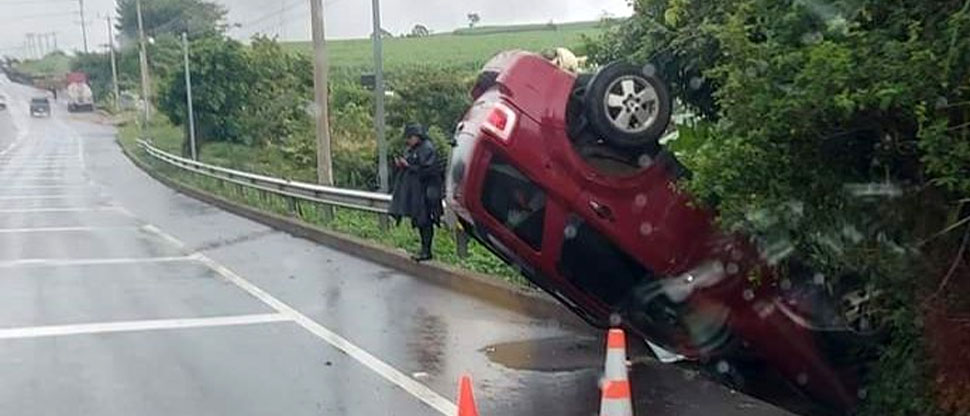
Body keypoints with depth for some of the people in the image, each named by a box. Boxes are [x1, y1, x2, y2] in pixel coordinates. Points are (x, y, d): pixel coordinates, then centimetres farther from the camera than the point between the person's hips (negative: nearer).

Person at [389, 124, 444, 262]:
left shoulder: (427, 149, -12)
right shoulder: (410, 150, 16)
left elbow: (426, 170, -19)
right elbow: (407, 167, 21)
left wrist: (408, 166, -17)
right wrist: (400, 164, 0)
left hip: (425, 191, -9)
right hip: (413, 190, 9)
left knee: (425, 220, -6)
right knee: (419, 221, 11)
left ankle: (426, 251, -1)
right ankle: (425, 250, 18)